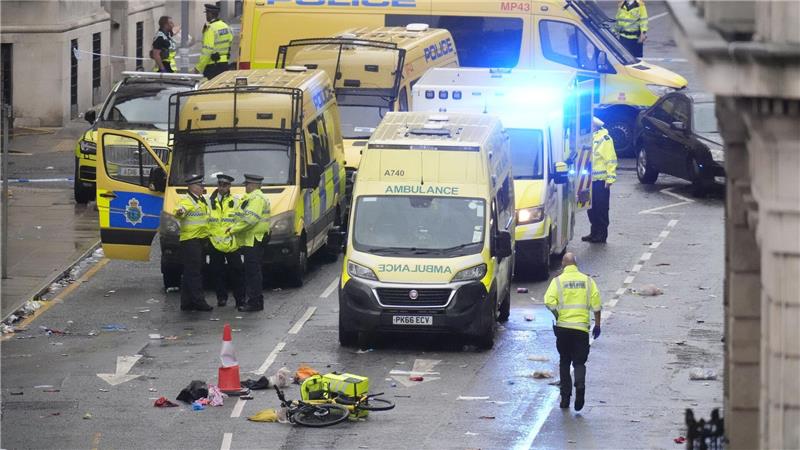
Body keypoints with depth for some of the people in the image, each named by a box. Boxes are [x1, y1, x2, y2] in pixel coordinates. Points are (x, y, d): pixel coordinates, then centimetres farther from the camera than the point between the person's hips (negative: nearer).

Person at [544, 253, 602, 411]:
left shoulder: (558, 281, -1)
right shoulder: (587, 281, 4)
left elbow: (549, 301, -14)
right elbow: (596, 304, 1)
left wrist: (558, 316, 3)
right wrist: (597, 325, 8)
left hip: (563, 327, -1)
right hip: (582, 327, 1)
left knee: (564, 362, 12)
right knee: (579, 361, 6)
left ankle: (565, 397, 11)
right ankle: (580, 385, -22)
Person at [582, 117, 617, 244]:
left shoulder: (604, 139, -11)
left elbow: (611, 160, -13)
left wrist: (610, 177, -19)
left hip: (600, 181, -8)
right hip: (590, 180, 8)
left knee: (601, 209, -2)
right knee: (591, 208, 12)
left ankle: (601, 235, 2)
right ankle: (594, 233, 22)